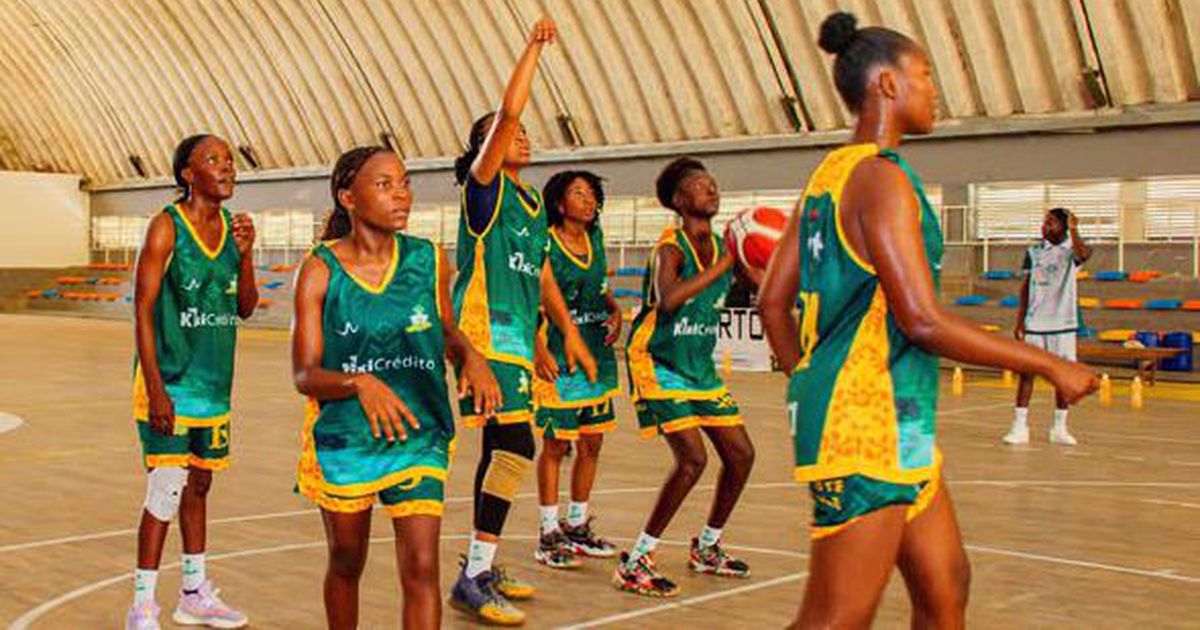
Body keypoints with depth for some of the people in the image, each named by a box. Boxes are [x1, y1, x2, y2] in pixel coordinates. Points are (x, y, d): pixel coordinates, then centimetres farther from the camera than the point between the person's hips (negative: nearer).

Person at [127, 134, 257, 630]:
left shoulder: (234, 228, 7)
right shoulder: (167, 227, -11)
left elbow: (245, 308, 10)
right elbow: (143, 310, -14)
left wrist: (245, 254, -7)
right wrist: (155, 388, -19)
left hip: (213, 382, 7)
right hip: (168, 381, -7)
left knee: (199, 484, 16)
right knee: (167, 489, -9)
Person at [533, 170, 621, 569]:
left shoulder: (595, 238, 10)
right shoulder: (546, 244, -10)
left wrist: (616, 311, 3)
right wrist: (540, 350, -21)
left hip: (599, 354, 7)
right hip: (559, 358, -7)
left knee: (591, 444, 11)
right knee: (556, 444, -1)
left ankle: (577, 527, 24)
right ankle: (549, 534, 9)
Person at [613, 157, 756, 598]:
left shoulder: (721, 246, 6)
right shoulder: (671, 248, -16)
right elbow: (667, 300, -36)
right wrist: (723, 264, -32)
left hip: (700, 367, 8)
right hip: (658, 364, -8)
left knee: (741, 454, 8)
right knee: (692, 458, -20)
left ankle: (706, 548, 29)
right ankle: (634, 563, -10)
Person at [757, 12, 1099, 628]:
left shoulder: (828, 175, 14)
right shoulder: (881, 177, -14)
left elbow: (774, 302, 16)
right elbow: (923, 321, -20)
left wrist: (812, 391, 22)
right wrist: (1050, 365, -11)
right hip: (868, 423, -10)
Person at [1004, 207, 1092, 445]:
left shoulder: (1071, 251, -2)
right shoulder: (1034, 252, 7)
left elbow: (1084, 255, -28)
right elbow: (1026, 288, 10)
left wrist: (1074, 230, -30)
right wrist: (1020, 319, 6)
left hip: (1063, 323, -2)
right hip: (1034, 323, 2)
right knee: (1027, 372, -2)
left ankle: (1059, 428, 14)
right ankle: (1020, 427, 1)